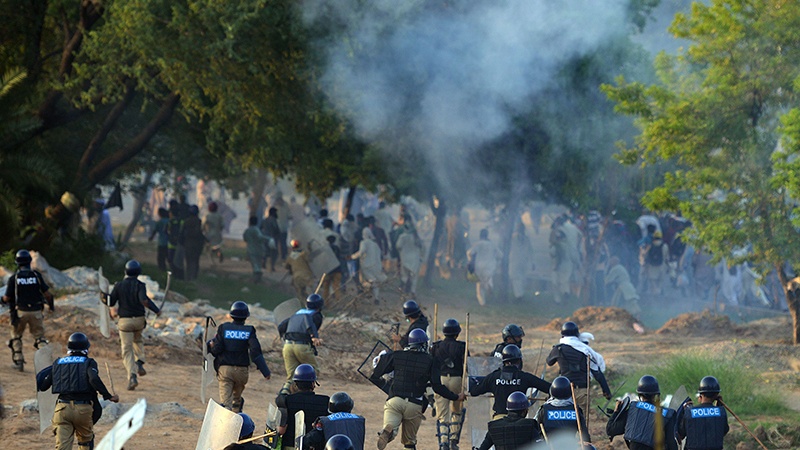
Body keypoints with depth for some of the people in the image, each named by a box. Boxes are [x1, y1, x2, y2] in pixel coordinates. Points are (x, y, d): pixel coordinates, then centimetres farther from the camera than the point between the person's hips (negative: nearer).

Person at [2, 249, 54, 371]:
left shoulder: (14, 278, -5)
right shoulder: (37, 275, -2)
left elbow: (7, 298, -2)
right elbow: (47, 294, -3)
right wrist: (51, 305, 17)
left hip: (20, 312, -1)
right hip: (36, 311, 1)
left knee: (16, 337, 19)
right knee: (40, 337, 11)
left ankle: (18, 361, 11)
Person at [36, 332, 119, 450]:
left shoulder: (58, 363, 14)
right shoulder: (88, 363, 4)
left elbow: (42, 387, 15)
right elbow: (94, 379, -16)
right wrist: (108, 396, -9)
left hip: (62, 408, 2)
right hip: (83, 409, -2)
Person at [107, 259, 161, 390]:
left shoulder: (119, 286, -4)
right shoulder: (139, 285, -8)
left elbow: (110, 303, 0)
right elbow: (144, 300, -25)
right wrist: (156, 310, -17)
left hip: (125, 321, -1)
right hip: (139, 320, 1)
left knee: (127, 350, 0)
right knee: (137, 339, 32)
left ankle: (132, 376, -18)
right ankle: (139, 364, 13)